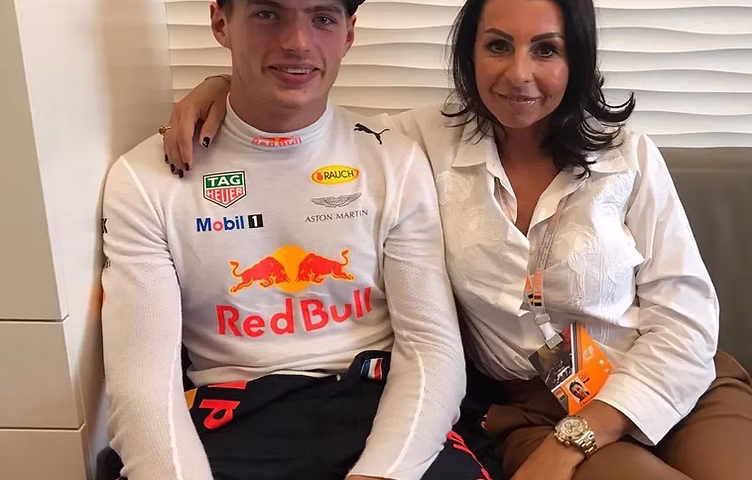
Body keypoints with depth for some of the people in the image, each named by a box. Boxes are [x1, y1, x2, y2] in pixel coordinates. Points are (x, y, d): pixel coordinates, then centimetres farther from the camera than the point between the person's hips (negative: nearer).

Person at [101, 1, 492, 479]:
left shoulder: (396, 161, 5)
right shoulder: (146, 179, 1)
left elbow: (433, 348, -1)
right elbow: (143, 384, -5)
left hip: (377, 406, 1)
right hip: (233, 420, 0)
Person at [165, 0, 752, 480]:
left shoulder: (630, 156, -3)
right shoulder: (429, 140, -1)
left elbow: (684, 319, -4)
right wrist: (227, 84, -7)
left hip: (676, 388, 2)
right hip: (532, 410, -1)